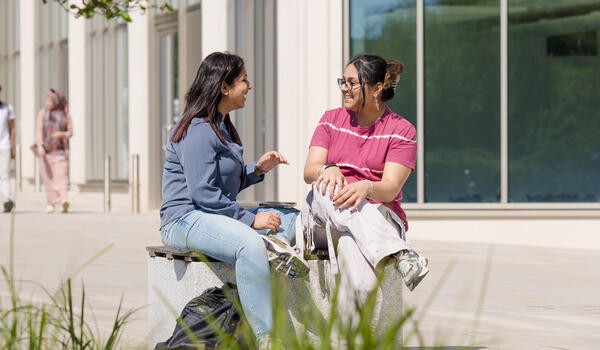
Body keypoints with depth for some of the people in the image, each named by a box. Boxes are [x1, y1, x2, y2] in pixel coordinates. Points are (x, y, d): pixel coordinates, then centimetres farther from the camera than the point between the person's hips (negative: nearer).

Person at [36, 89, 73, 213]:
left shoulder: (65, 114, 3)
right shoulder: (43, 113, 3)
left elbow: (70, 132, 6)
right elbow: (38, 131, -4)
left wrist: (62, 134, -16)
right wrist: (39, 145, -19)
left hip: (61, 149, -1)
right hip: (46, 149, 1)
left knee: (61, 174, -15)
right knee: (48, 176, 3)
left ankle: (63, 201, -28)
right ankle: (50, 203, 12)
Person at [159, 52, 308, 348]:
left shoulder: (221, 127, 19)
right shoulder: (198, 130, -13)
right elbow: (204, 194, -21)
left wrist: (257, 169, 8)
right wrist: (251, 220, -18)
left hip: (217, 216, 11)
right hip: (185, 220, -11)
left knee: (291, 216, 7)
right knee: (250, 245, -37)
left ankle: (275, 242, -27)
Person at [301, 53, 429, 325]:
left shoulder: (401, 131, 2)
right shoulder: (332, 120, 13)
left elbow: (390, 189, -12)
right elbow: (309, 171, -1)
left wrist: (366, 187, -37)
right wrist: (327, 169, -27)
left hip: (379, 216, -2)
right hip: (323, 217, 2)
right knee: (327, 186, -36)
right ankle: (398, 255, -53)